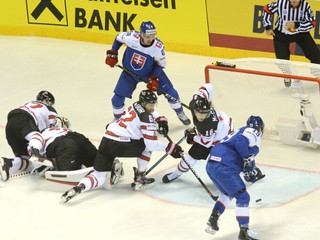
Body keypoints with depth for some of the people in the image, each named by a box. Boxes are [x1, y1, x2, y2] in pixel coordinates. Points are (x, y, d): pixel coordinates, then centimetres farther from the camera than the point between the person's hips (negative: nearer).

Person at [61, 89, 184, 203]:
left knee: (100, 176, 8)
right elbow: (151, 144, -8)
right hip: (120, 146, -7)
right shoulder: (146, 118, -5)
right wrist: (170, 148, 0)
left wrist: (161, 120, 29)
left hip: (105, 142, 7)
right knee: (146, 145, 16)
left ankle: (80, 187, -20)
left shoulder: (135, 106, 19)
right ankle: (139, 178, 16)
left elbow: (151, 111, 43)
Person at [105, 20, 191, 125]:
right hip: (130, 73, 0)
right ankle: (117, 120, 24)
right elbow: (119, 38, -7)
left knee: (171, 93, -3)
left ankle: (180, 113, 24)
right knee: (117, 99, -4)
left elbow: (161, 64, -13)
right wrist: (112, 54, -6)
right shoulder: (131, 37, -31)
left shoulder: (158, 46, -30)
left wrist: (154, 78, -23)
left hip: (152, 72, 0)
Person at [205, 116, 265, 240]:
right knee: (243, 197, -2)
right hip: (224, 168, -9)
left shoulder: (241, 131, 30)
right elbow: (241, 142, -17)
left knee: (228, 193, 30)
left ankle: (213, 219, 21)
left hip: (211, 165, 9)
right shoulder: (253, 132, 4)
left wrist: (253, 171, 37)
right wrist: (248, 160, -10)